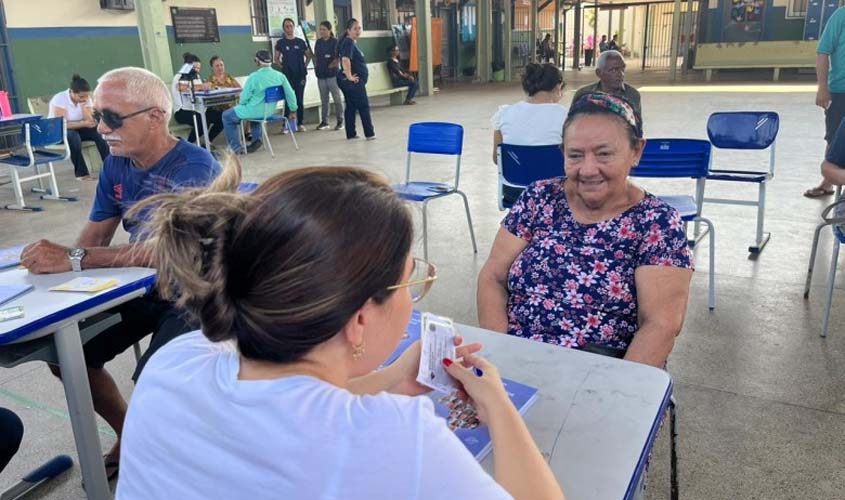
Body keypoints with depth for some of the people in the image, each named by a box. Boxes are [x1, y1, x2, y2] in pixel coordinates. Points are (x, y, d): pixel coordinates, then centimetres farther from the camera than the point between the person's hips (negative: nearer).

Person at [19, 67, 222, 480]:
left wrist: (73, 259, -35)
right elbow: (94, 238, 1)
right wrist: (56, 260, -19)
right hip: (140, 285, 8)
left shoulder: (193, 167, -24)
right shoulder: (116, 164, 1)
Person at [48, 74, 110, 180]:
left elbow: (90, 122, -14)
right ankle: (81, 173, -31)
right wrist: (83, 124, -36)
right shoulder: (59, 99, -20)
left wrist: (83, 106, -24)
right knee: (73, 136, -37)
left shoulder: (86, 99, -6)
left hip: (78, 129, 5)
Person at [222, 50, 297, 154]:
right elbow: (290, 94, -2)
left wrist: (241, 104, 10)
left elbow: (244, 98, -13)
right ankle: (257, 139, 32)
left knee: (227, 115, 15)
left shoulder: (254, 77, -21)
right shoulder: (280, 76, -7)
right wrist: (293, 110, 12)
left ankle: (236, 147, 16)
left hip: (255, 112, -6)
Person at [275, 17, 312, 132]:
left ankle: (300, 123, 11)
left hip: (300, 75, 1)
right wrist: (282, 66, -1)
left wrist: (305, 66, 4)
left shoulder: (300, 42, 6)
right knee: (287, 100, -4)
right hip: (287, 75, -1)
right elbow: (276, 58, 11)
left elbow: (309, 55, 15)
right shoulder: (280, 42, 3)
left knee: (300, 99, 4)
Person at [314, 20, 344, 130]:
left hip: (332, 74, -5)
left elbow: (340, 58, -8)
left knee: (337, 98, 0)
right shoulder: (318, 42, 11)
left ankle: (340, 121, 6)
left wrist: (333, 65, -12)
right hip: (321, 75, 5)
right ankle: (324, 121, 17)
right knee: (324, 100, 10)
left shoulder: (335, 42, -5)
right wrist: (316, 66, 7)